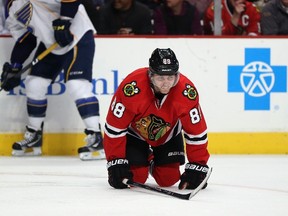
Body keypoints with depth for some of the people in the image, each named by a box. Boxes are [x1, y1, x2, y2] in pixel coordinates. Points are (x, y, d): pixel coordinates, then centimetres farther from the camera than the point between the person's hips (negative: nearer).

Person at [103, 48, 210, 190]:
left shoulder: (187, 91, -30)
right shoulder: (132, 87, -37)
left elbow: (196, 132, -20)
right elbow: (114, 128, -27)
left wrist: (197, 167, -21)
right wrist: (115, 162, -28)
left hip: (168, 134, 2)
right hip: (135, 132, -2)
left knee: (168, 179, -5)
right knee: (136, 178, -13)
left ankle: (154, 164, 31)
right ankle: (145, 160, 23)